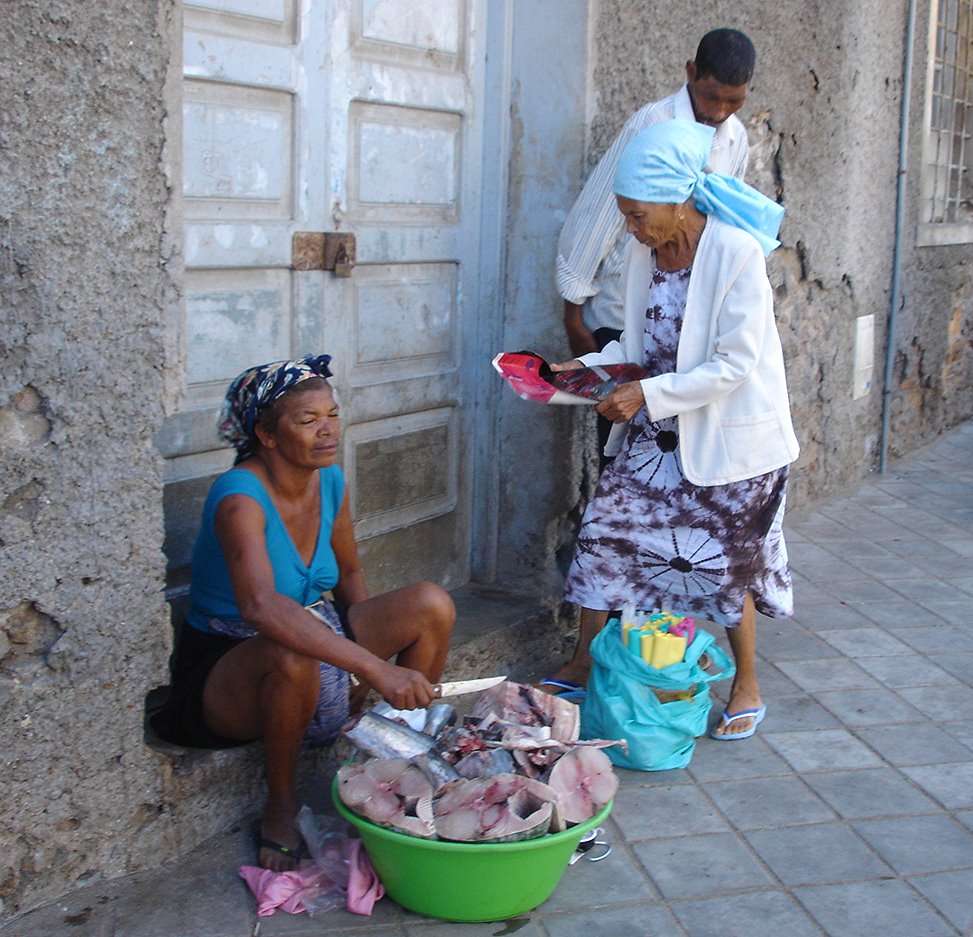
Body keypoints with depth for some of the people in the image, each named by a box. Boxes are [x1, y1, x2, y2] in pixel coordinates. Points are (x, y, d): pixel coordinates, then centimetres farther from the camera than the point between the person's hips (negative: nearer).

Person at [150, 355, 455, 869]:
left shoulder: (330, 481, -3)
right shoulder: (240, 497, -26)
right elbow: (260, 604, -44)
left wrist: (377, 633, -2)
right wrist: (374, 666, -49)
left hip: (316, 636, 7)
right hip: (228, 666, -7)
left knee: (432, 605, -11)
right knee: (292, 655, -41)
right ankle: (280, 803, -13)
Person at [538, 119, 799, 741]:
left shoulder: (736, 254, -21)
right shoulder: (643, 253, -1)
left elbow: (735, 364, -23)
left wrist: (647, 395, -26)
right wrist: (588, 368, -5)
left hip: (729, 437, -6)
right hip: (658, 433, 6)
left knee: (724, 562, 4)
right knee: (606, 529, 3)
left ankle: (747, 689, 26)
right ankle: (582, 667, 19)